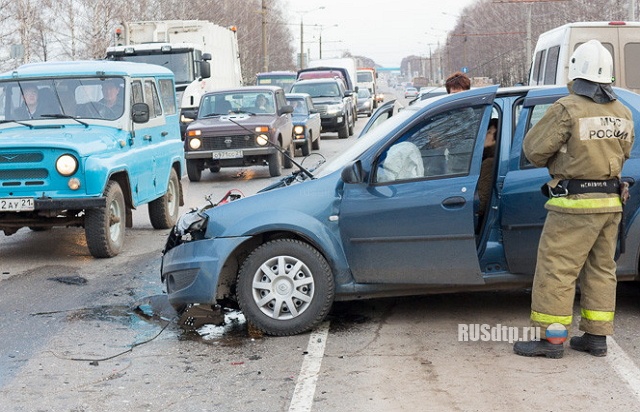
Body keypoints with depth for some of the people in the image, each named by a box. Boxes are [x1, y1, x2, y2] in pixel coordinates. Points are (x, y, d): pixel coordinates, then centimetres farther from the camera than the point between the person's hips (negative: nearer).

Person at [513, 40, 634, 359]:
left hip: (575, 204, -7)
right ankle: (596, 337, 19)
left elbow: (534, 150, -9)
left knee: (556, 270, -1)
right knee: (600, 270, 14)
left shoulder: (567, 109, -13)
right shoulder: (623, 113, 8)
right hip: (611, 202, 7)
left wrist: (556, 158, 12)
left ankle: (552, 338, 2)